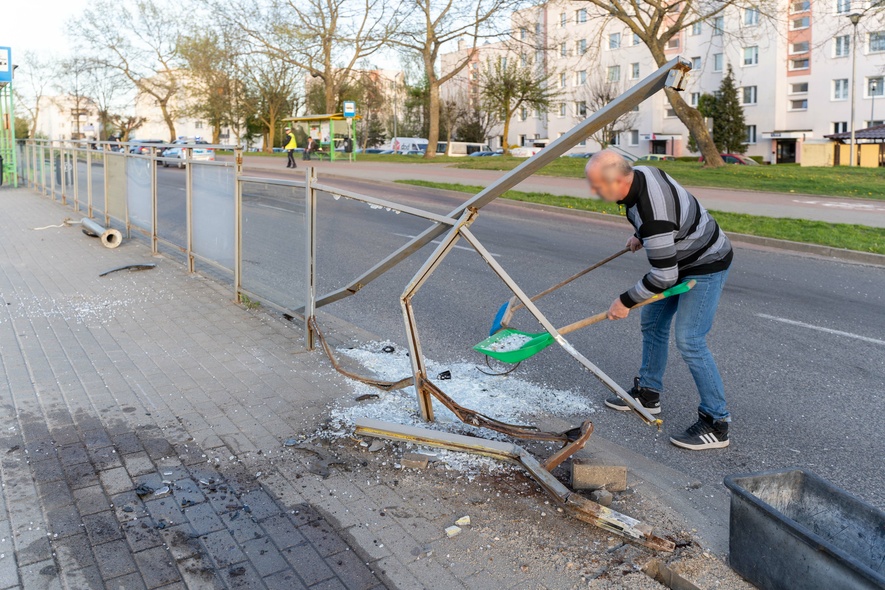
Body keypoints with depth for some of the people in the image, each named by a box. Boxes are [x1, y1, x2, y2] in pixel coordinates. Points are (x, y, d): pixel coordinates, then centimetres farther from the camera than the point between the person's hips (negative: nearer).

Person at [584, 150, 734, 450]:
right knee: (653, 323, 16)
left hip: (706, 265, -10)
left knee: (689, 341, -14)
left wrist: (625, 301, -20)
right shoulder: (639, 173, -10)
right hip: (680, 258, 10)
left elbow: (663, 276, -31)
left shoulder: (652, 215, -38)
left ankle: (716, 425, -3)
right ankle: (648, 394, 31)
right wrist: (640, 236, 17)